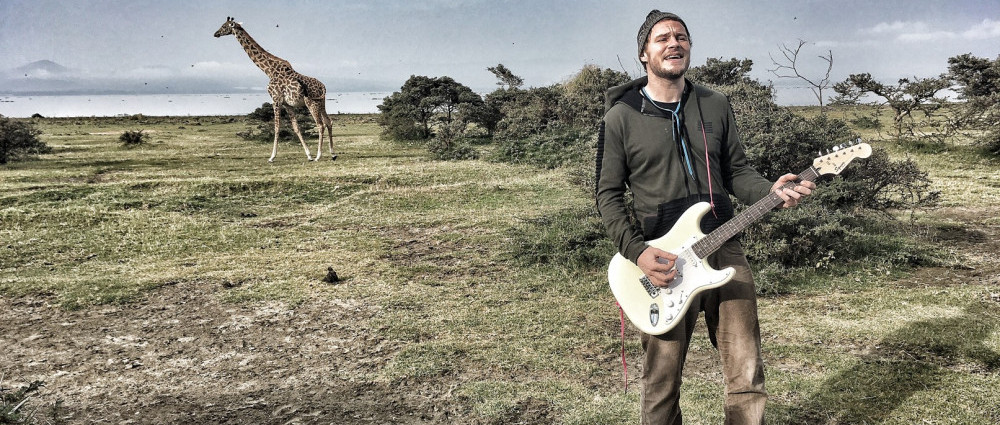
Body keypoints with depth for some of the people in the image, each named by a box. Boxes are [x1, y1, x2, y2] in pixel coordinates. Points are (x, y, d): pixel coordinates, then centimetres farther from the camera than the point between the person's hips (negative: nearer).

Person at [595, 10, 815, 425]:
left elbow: (735, 172, 13)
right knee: (661, 381, 5)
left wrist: (770, 191, -9)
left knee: (747, 375, 5)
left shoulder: (716, 105, 10)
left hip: (724, 251, 3)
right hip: (661, 264, -3)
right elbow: (608, 193, -1)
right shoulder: (621, 116, -1)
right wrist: (637, 252, -13)